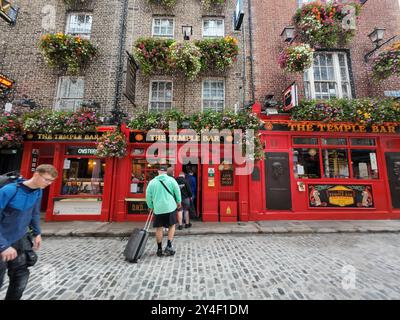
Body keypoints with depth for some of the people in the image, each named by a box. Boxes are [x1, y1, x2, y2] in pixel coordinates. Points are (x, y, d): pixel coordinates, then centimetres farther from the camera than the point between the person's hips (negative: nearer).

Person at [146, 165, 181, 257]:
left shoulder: (152, 182, 2)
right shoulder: (171, 180, -3)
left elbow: (148, 196, 5)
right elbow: (177, 191, -2)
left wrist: (150, 206, 18)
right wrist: (178, 201, 12)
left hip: (158, 208, 1)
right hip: (170, 207, -1)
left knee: (159, 228, 12)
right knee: (172, 226, 15)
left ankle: (159, 249, 22)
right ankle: (169, 246, 9)